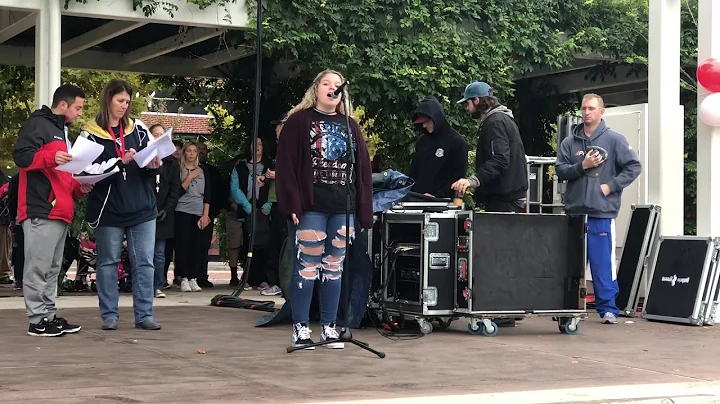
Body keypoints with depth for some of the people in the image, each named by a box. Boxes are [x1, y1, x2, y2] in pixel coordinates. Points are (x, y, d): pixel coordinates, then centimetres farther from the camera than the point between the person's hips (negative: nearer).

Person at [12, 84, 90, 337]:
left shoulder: (62, 132, 25)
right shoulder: (38, 124, -4)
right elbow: (20, 155, -15)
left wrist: (78, 188, 13)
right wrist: (51, 158, -28)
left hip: (60, 210, 10)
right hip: (41, 210, -10)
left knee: (52, 269, 11)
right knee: (38, 267, -8)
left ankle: (49, 315, 16)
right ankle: (38, 321, -7)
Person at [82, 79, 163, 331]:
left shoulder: (138, 128, 8)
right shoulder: (91, 134, -2)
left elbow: (154, 163, 10)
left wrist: (153, 165, -13)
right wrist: (121, 162, -19)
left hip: (142, 207, 3)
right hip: (109, 209, -3)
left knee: (144, 263, 2)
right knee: (108, 263, 6)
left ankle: (144, 315, 8)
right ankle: (109, 315, 14)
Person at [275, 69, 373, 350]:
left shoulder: (350, 125, 15)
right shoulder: (299, 121, 2)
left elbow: (363, 168, 13)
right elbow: (286, 165, -5)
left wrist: (364, 209, 6)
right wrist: (293, 205, -14)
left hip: (344, 209, 4)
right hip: (311, 207, -4)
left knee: (334, 268, 8)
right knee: (307, 267, -3)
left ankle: (329, 327, 14)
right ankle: (300, 327, 3)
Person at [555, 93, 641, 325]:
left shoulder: (614, 140, 1)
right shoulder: (569, 142, 8)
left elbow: (634, 167, 0)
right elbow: (560, 171, 4)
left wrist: (611, 186, -8)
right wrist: (582, 166, -11)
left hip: (602, 212, -3)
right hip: (574, 211, 3)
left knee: (603, 262, -3)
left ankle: (608, 308, 5)